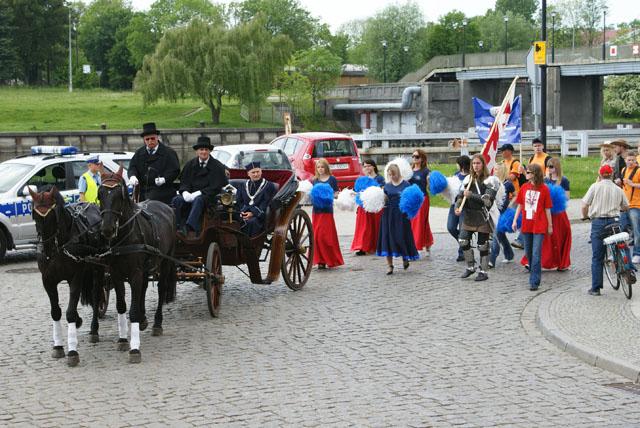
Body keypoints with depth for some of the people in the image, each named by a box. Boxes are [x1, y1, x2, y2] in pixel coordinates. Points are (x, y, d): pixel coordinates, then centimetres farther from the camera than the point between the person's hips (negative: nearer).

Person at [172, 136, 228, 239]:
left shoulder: (217, 166, 1)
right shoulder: (190, 165, 14)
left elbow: (216, 187, -8)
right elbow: (184, 182, 12)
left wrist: (198, 193, -17)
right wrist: (185, 193, -13)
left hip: (208, 197, -4)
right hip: (190, 195, 5)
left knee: (198, 200, -38)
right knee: (176, 200, -24)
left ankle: (190, 228, -54)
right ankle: (178, 228, -34)